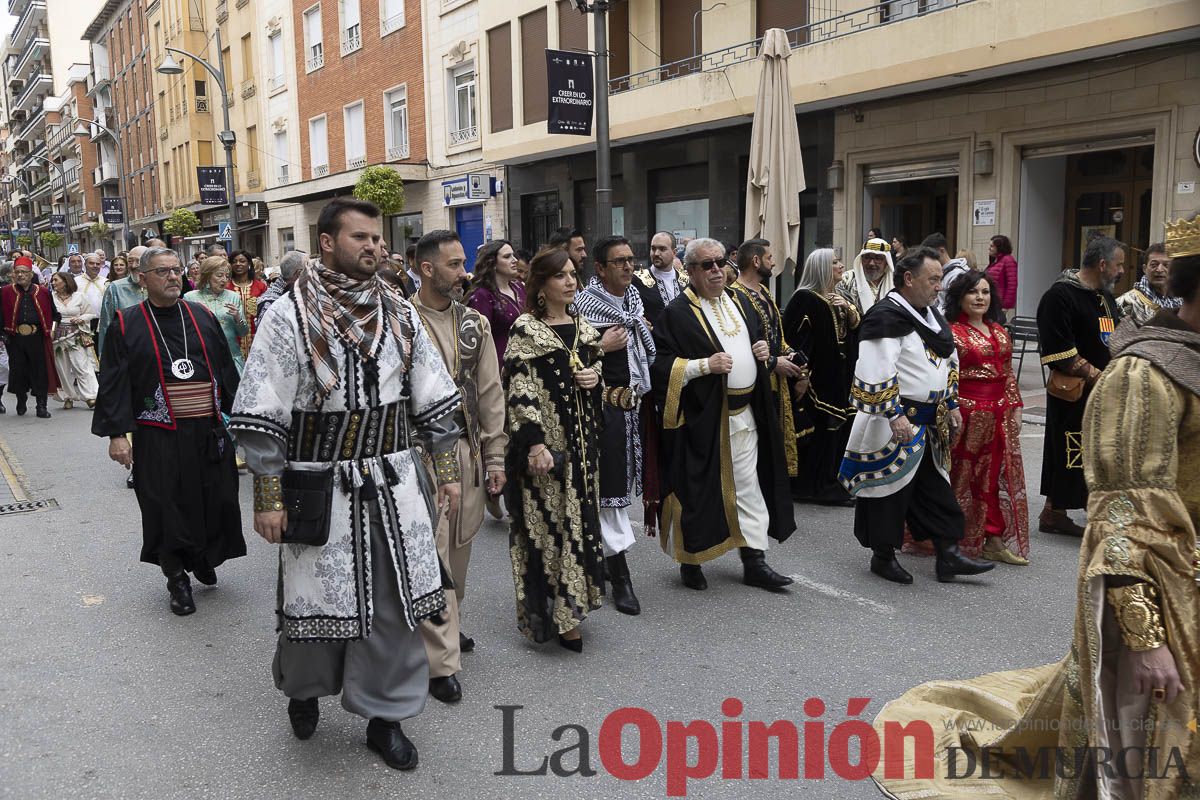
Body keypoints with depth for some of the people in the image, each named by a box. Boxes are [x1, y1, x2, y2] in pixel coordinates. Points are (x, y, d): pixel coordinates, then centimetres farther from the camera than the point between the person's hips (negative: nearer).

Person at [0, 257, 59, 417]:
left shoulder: (42, 292, 5)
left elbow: (53, 313, 14)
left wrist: (52, 326, 2)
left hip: (38, 337, -1)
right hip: (16, 338, 1)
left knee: (40, 372, 0)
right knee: (18, 371, 8)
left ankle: (41, 406, 7)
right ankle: (21, 402, 28)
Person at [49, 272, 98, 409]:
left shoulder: (79, 296, 6)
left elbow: (90, 314, 11)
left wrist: (81, 319, -7)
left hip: (77, 336, -1)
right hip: (58, 336, 1)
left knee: (82, 366, -8)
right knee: (63, 368, 5)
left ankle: (90, 396, -10)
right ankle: (68, 397, 14)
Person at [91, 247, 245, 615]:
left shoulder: (202, 317, 7)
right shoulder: (126, 325, -1)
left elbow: (226, 370, 11)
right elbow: (113, 383, -2)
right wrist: (116, 433, -9)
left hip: (209, 431, 3)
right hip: (159, 437, -3)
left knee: (217, 503, 7)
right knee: (168, 510, 4)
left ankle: (205, 557, 35)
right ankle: (177, 579, 23)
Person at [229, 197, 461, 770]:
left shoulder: (399, 314, 6)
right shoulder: (289, 316, -8)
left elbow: (433, 400, 11)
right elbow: (261, 415, -8)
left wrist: (447, 470, 9)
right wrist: (267, 499, -10)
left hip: (395, 486, 4)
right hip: (321, 489, -3)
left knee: (395, 604, 9)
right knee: (316, 600, 8)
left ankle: (386, 715, 28)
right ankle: (303, 690, 40)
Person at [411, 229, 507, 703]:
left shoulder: (474, 322, 8)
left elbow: (489, 392, 9)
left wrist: (495, 456, 7)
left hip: (468, 448, 5)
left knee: (460, 548, 16)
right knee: (431, 553, -2)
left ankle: (448, 625, 37)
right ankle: (441, 662, 5)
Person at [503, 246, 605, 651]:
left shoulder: (583, 326, 11)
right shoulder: (525, 329, -8)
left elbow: (598, 366, 23)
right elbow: (520, 391, -14)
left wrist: (596, 376, -1)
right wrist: (534, 443, -21)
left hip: (581, 439, 7)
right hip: (544, 441, -6)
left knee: (579, 520, 11)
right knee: (545, 522, -1)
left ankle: (569, 609, 25)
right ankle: (548, 614, 11)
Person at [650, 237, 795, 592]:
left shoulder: (738, 303, 12)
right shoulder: (677, 312, -10)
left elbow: (757, 338, 26)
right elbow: (659, 364, -15)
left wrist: (763, 349, 4)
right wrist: (704, 365, -23)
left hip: (744, 412, 7)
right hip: (701, 417, -6)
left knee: (748, 486, 10)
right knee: (698, 489, 2)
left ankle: (754, 560, 19)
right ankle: (691, 561, 19)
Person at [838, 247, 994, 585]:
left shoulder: (929, 313, 12)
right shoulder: (886, 316, -17)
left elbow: (948, 362, 22)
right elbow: (877, 373, -24)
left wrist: (952, 405, 19)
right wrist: (895, 416, -26)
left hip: (929, 423, 9)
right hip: (896, 423, -9)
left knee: (936, 488, 13)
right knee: (891, 487, 3)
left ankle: (948, 554, 20)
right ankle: (883, 556, 18)